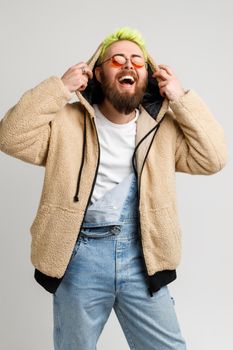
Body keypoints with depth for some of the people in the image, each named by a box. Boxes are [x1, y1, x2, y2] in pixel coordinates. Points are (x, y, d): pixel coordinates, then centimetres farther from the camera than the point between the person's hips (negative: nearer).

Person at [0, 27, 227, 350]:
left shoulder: (164, 127, 6)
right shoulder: (67, 122, 1)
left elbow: (213, 159, -1)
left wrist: (182, 100, -5)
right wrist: (58, 89, -12)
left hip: (140, 255, 2)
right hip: (80, 256, -1)